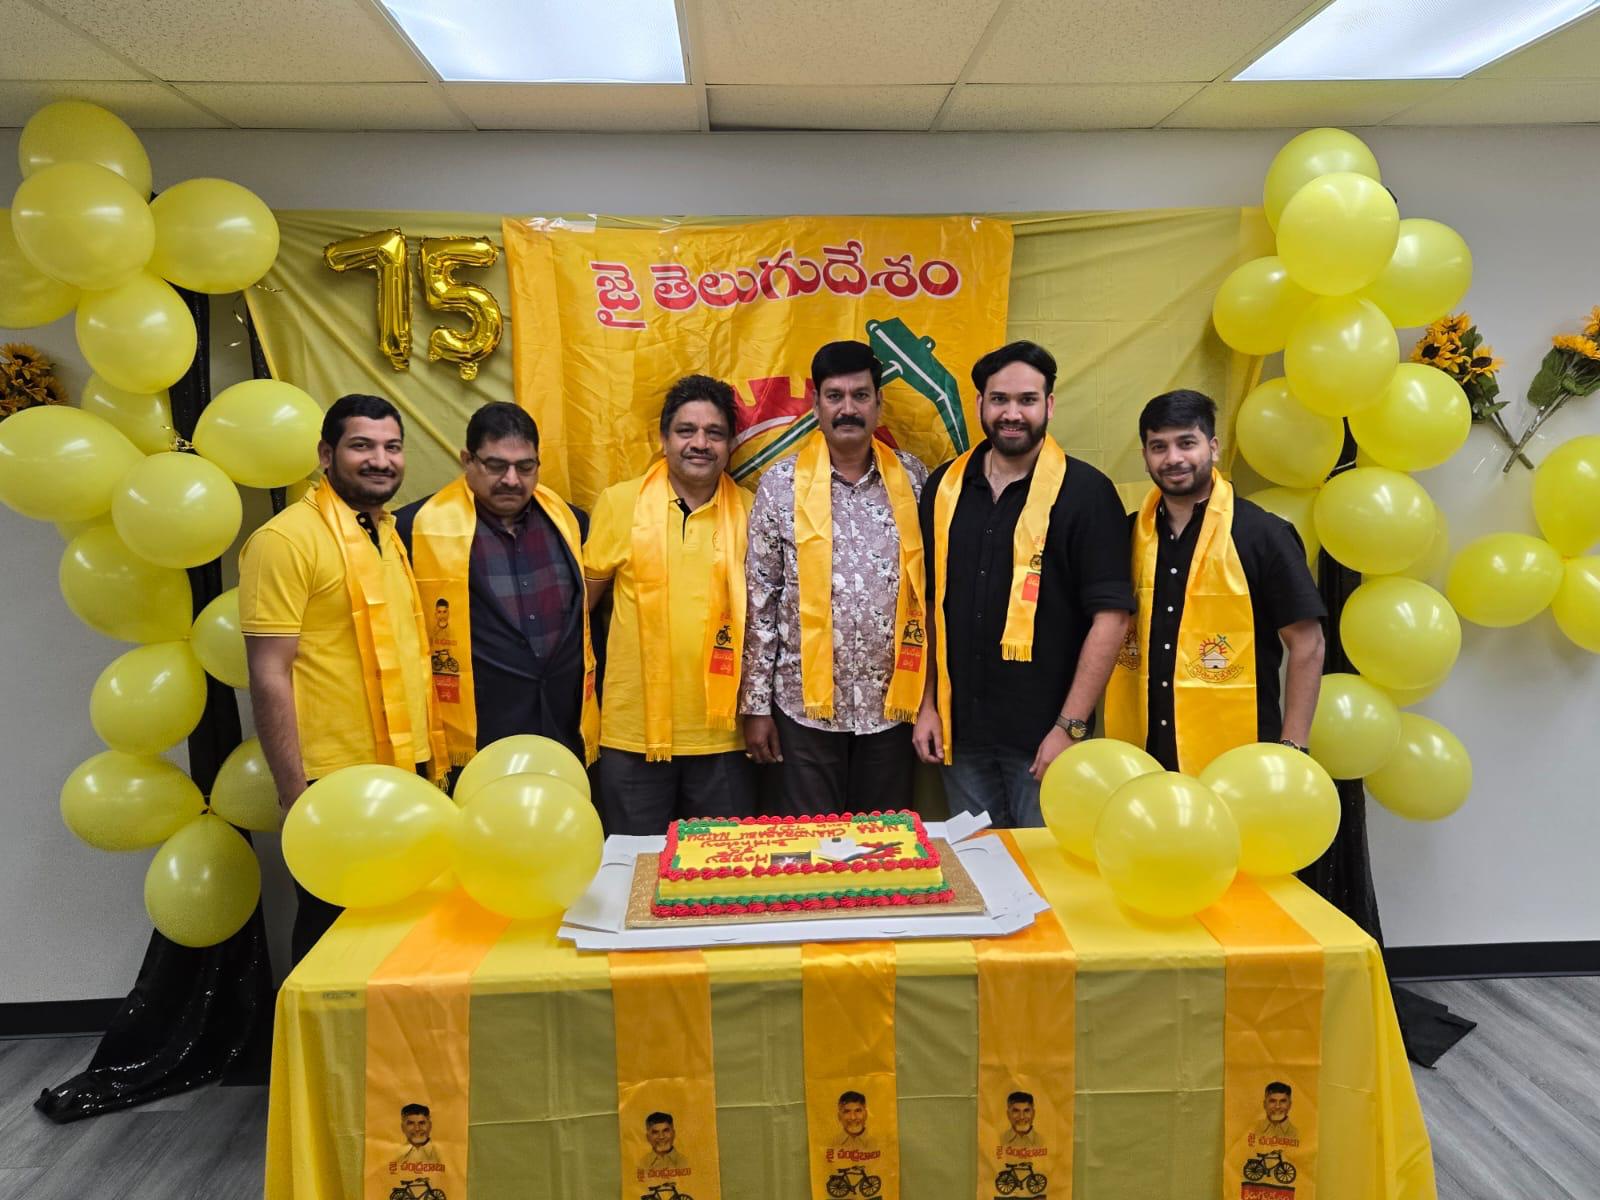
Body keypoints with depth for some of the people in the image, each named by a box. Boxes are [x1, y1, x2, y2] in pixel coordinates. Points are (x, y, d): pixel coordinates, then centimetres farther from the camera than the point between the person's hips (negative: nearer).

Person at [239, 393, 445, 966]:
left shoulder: (392, 533, 12)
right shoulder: (287, 538, -12)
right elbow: (269, 675, -14)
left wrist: (428, 763, 14)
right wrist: (296, 793, -17)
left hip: (404, 772, 7)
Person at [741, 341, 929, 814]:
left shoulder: (912, 478, 2)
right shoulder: (782, 483, -4)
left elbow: (930, 587, 7)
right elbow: (760, 598, -2)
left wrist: (930, 690, 5)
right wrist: (756, 705, -2)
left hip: (890, 700, 2)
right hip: (807, 703, -1)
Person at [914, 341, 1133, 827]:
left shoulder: (1084, 491, -8)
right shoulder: (944, 486, 5)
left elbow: (1110, 617, -11)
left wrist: (1070, 728, -14)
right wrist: (927, 705, 8)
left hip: (1043, 734, -4)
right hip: (960, 731, 4)